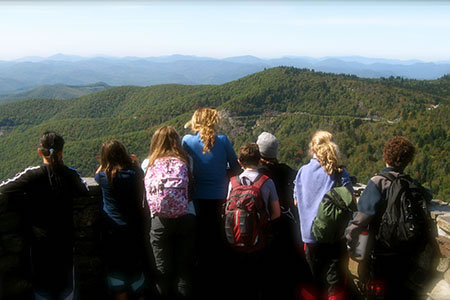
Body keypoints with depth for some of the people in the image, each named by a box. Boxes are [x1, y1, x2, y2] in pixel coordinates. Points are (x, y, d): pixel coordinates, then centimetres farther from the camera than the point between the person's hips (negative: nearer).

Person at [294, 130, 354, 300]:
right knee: (335, 283, 9)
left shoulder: (303, 172, -1)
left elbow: (296, 201, 9)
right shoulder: (339, 173, -8)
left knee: (311, 283, 17)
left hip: (309, 235, 2)